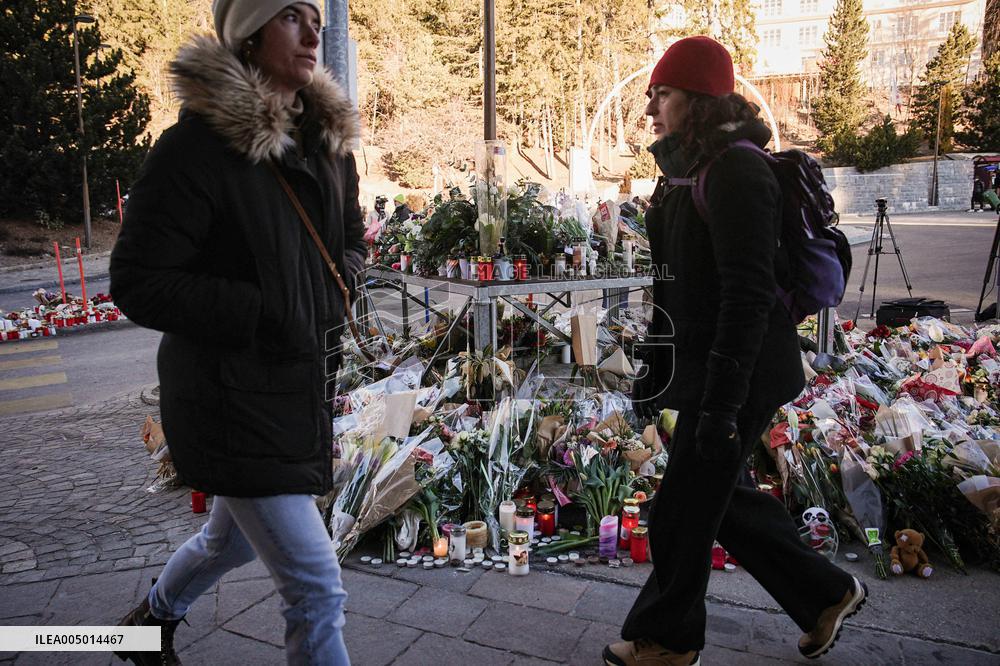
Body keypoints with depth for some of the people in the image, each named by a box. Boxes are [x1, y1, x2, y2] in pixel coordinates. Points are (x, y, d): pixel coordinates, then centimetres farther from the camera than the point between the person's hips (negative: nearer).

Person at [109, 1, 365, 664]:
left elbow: (351, 236, 21)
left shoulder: (329, 142, 5)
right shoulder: (197, 147, -18)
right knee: (317, 590, -6)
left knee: (235, 535, 29)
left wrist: (339, 284, 0)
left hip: (303, 382, 8)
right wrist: (262, 310, -23)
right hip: (232, 397, -8)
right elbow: (136, 281, -16)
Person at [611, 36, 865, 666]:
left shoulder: (737, 171, -17)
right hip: (698, 363, 9)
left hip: (739, 373, -9)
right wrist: (653, 368, 19)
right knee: (724, 497, 19)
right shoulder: (686, 172, 12)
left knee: (682, 510, 5)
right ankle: (826, 593, 37)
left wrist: (721, 405, -24)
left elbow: (747, 296, -23)